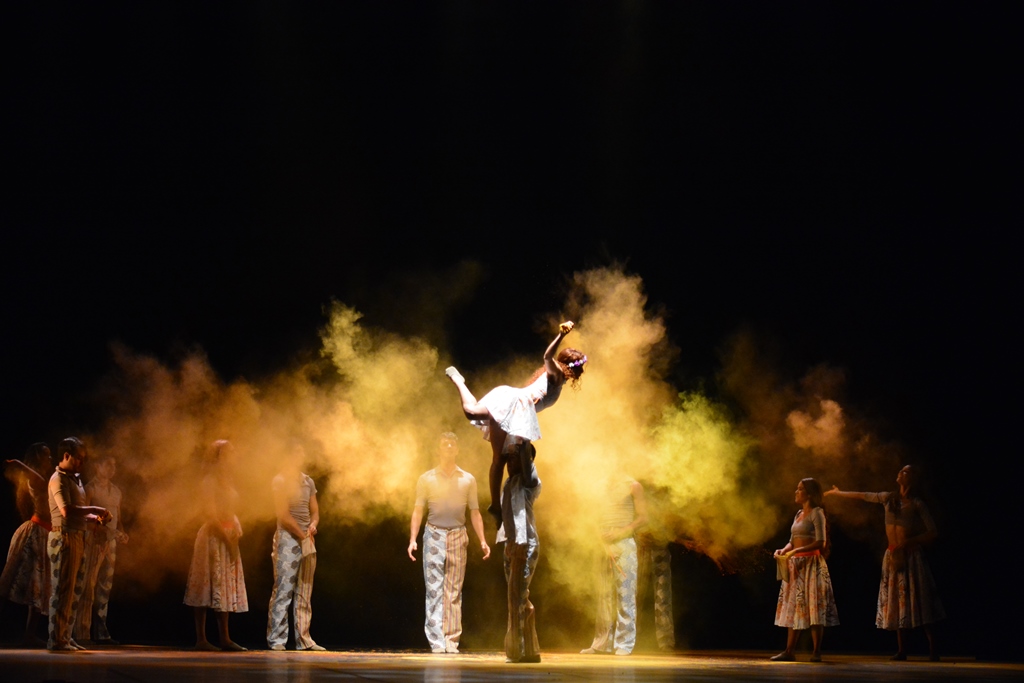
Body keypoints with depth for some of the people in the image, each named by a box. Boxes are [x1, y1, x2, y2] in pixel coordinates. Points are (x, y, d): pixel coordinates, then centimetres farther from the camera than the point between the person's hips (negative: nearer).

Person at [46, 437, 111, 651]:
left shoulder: (74, 479, 18)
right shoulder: (58, 479, -11)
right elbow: (67, 510, -24)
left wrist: (94, 518, 9)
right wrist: (94, 509, -19)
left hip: (77, 538, 9)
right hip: (64, 537, -9)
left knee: (75, 589, 12)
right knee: (62, 590, -7)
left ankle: (66, 637, 17)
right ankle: (56, 640, -4)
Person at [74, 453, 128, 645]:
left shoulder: (116, 492, 18)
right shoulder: (90, 489, -4)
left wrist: (121, 533, 3)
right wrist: (102, 528, -22)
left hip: (110, 542, 7)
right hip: (93, 541, -7)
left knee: (105, 587, 6)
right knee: (88, 586, -8)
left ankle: (100, 632, 10)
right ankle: (82, 633, -7)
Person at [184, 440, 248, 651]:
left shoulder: (226, 482, 17)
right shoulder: (210, 482, -11)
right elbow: (211, 515, -18)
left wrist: (236, 530, 2)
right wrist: (227, 539, -20)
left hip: (226, 538, 9)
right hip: (213, 538, -9)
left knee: (224, 588, 8)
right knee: (213, 586, -8)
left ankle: (225, 638, 9)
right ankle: (201, 638, -6)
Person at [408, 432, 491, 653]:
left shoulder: (468, 480, 9)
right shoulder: (426, 479, 4)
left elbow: (474, 512, 11)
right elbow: (418, 511, 3)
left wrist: (482, 540, 2)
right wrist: (413, 539, -8)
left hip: (458, 537, 1)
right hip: (434, 536, -1)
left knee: (454, 590, 2)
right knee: (434, 589, -5)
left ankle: (452, 640, 5)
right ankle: (436, 640, -4)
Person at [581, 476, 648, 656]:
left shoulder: (632, 486, 2)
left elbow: (643, 517, -2)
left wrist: (619, 533, -14)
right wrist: (604, 544, -3)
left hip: (624, 546, -5)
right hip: (604, 546, 5)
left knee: (625, 594, -5)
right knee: (604, 595, 5)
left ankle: (624, 644, -3)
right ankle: (602, 643, 8)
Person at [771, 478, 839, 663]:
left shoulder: (816, 513, -7)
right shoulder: (799, 514, 17)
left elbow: (821, 542, -16)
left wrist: (797, 551, -22)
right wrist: (784, 550, -2)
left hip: (811, 563, -8)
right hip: (796, 565, 8)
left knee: (813, 607, -7)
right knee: (793, 606, 6)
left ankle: (817, 652, -4)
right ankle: (789, 651, 7)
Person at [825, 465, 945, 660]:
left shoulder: (917, 504, -4)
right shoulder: (889, 498, 9)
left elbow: (933, 533, -9)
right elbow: (862, 496, 23)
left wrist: (908, 542, -17)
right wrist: (838, 493, 33)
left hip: (911, 556, -4)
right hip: (893, 557, 4)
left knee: (919, 602, -9)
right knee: (896, 601, 2)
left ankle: (932, 648, -9)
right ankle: (901, 650, 3)